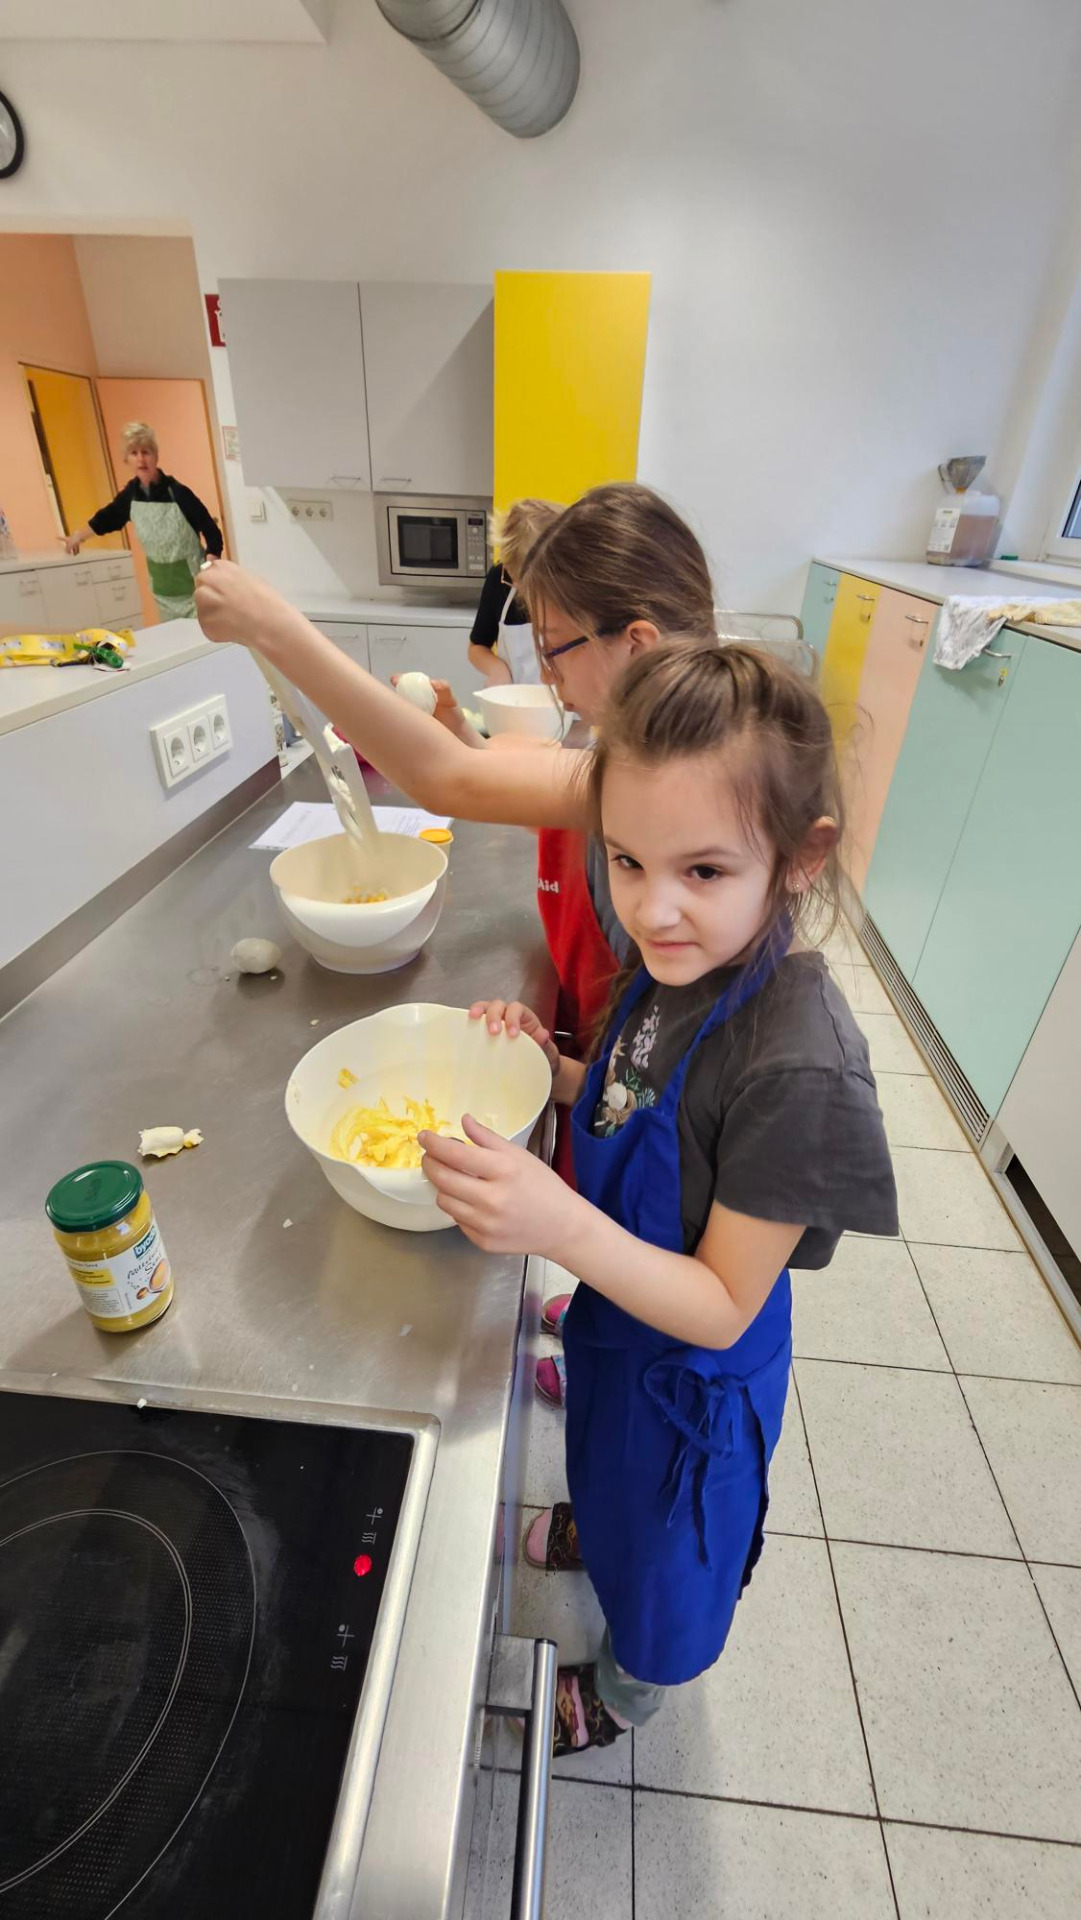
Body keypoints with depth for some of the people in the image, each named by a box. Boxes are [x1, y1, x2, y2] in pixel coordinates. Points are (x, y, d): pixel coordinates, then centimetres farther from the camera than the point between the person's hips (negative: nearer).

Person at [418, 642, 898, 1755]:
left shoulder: (799, 1067, -39)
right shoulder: (674, 960, -16)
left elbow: (723, 1308, -29)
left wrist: (562, 1227, -45)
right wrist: (551, 1065, -18)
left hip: (695, 1373, -5)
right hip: (617, 1311, 6)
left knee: (664, 1554, 29)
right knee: (615, 1473, 39)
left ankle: (626, 1690, 63)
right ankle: (597, 1530, 73)